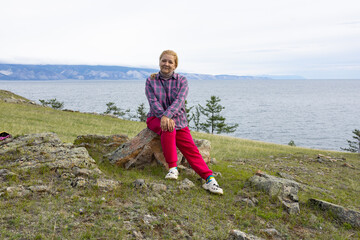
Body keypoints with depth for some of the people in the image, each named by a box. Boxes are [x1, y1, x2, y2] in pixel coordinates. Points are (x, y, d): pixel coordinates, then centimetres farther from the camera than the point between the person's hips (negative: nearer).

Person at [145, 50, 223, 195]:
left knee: (190, 149, -17)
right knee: (168, 129, -36)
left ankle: (209, 179, -28)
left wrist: (167, 115, -34)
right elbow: (153, 102, -10)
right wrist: (165, 118, -28)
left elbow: (179, 100, -16)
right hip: (156, 119, -1)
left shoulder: (181, 80, 2)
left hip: (178, 120, 1)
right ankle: (172, 168, -30)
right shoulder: (151, 81, 3)